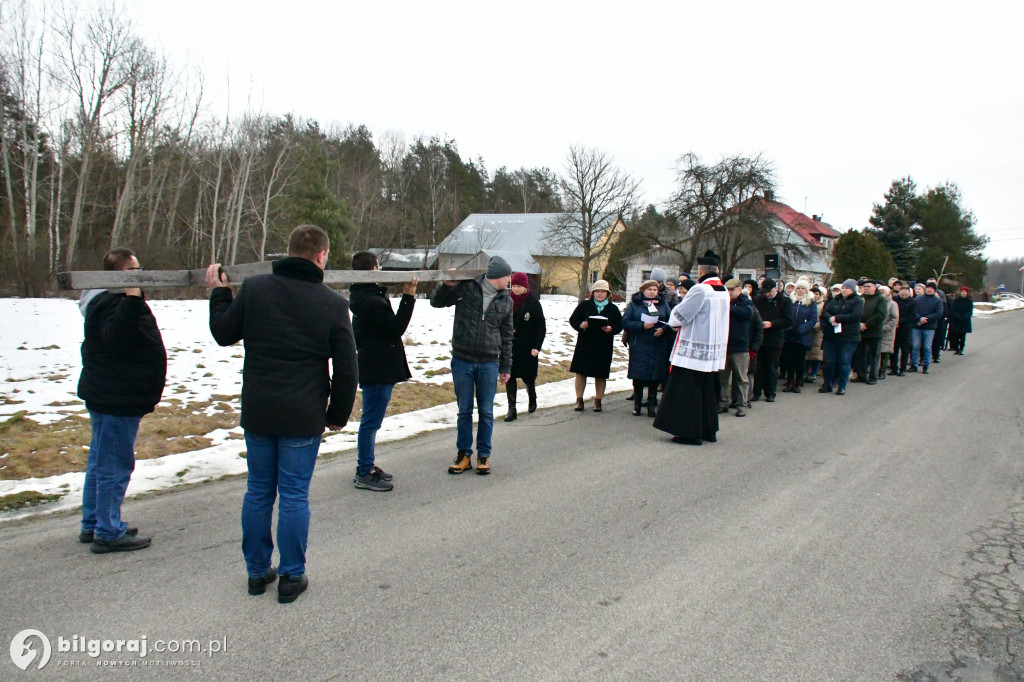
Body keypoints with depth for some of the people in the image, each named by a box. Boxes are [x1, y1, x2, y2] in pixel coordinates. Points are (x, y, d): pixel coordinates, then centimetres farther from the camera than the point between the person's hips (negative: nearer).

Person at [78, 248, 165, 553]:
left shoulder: (116, 302, 16)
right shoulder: (111, 304, -18)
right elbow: (115, 339, -35)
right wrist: (132, 300, -42)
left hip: (109, 397, 11)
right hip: (116, 400, -11)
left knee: (100, 463, 18)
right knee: (114, 466, -4)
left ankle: (92, 525, 29)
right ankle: (108, 533, 3)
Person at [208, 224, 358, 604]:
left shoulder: (253, 289, -3)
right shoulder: (332, 303, -8)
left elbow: (224, 334, 9)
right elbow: (347, 369, -5)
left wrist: (218, 293, 24)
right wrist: (339, 413, 8)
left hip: (257, 412, 3)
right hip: (303, 417, -2)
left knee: (258, 491, 14)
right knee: (294, 496, 6)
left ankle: (257, 571, 26)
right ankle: (291, 577, 16)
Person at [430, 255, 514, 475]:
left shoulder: (506, 301, 7)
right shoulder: (467, 287, -3)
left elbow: (507, 336, 11)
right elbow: (436, 302, 1)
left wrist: (506, 366, 10)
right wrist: (447, 285, -18)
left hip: (489, 364, 2)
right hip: (462, 360, -2)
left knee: (486, 412, 7)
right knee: (464, 410, 7)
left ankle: (484, 456, 19)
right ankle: (464, 455, 18)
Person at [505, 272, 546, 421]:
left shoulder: (533, 302, -8)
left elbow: (541, 327, -7)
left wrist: (537, 347, -13)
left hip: (527, 347, -3)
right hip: (510, 346, 3)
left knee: (527, 376, 9)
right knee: (509, 376, 0)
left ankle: (532, 399, 38)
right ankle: (511, 409, 6)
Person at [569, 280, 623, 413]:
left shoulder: (613, 308, 6)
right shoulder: (585, 305, 3)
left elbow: (619, 326, 6)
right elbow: (573, 319, 4)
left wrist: (611, 329, -15)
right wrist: (580, 325, -16)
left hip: (603, 347, 1)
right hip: (584, 344, 0)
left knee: (600, 375, 5)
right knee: (581, 372, 1)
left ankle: (598, 401, 18)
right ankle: (579, 400, 12)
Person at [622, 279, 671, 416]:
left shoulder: (663, 304, 12)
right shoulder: (634, 304, 5)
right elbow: (625, 322, -4)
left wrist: (663, 329, -13)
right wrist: (642, 326, -16)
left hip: (658, 346, 2)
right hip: (639, 345, -2)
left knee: (655, 375, 3)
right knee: (638, 374, -1)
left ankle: (651, 404, 14)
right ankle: (637, 403, 14)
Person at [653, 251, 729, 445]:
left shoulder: (700, 290, -18)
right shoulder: (724, 291, 7)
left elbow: (677, 317, -15)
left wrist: (673, 322, 8)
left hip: (693, 351, -8)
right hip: (715, 353, 8)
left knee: (688, 393, 0)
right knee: (709, 391, 16)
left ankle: (690, 432, 2)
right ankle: (709, 431, 23)